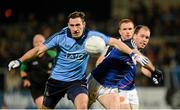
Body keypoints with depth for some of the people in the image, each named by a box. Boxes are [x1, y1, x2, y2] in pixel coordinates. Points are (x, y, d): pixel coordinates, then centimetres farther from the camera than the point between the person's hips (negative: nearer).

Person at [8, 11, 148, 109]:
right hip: (56, 80, 1)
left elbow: (114, 42, -11)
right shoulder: (60, 36, -15)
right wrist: (19, 61, -23)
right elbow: (39, 49, -13)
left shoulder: (91, 36, -13)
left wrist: (134, 54, -20)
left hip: (78, 81, -1)